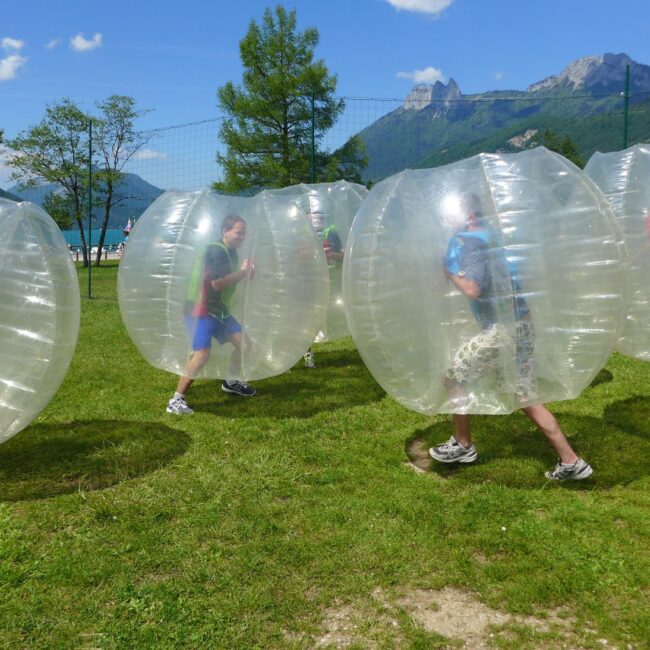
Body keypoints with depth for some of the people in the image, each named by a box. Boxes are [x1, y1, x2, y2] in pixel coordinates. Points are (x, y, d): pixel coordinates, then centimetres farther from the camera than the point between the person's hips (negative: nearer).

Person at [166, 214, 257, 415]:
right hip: (200, 310, -10)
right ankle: (176, 401, -13)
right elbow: (216, 283, -25)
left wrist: (247, 272, 0)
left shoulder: (232, 253, 12)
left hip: (219, 309, 10)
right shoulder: (215, 251, -18)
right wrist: (241, 272, -15)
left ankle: (232, 382, 34)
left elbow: (231, 280, 18)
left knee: (243, 342, 12)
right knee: (202, 354, -22)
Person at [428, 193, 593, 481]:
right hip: (521, 326, 9)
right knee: (528, 400, 12)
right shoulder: (492, 236, 17)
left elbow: (472, 290, -20)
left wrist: (449, 271, -5)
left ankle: (462, 446, 20)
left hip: (502, 329, -9)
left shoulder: (473, 241, -10)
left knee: (454, 378, 8)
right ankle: (571, 463, 12)